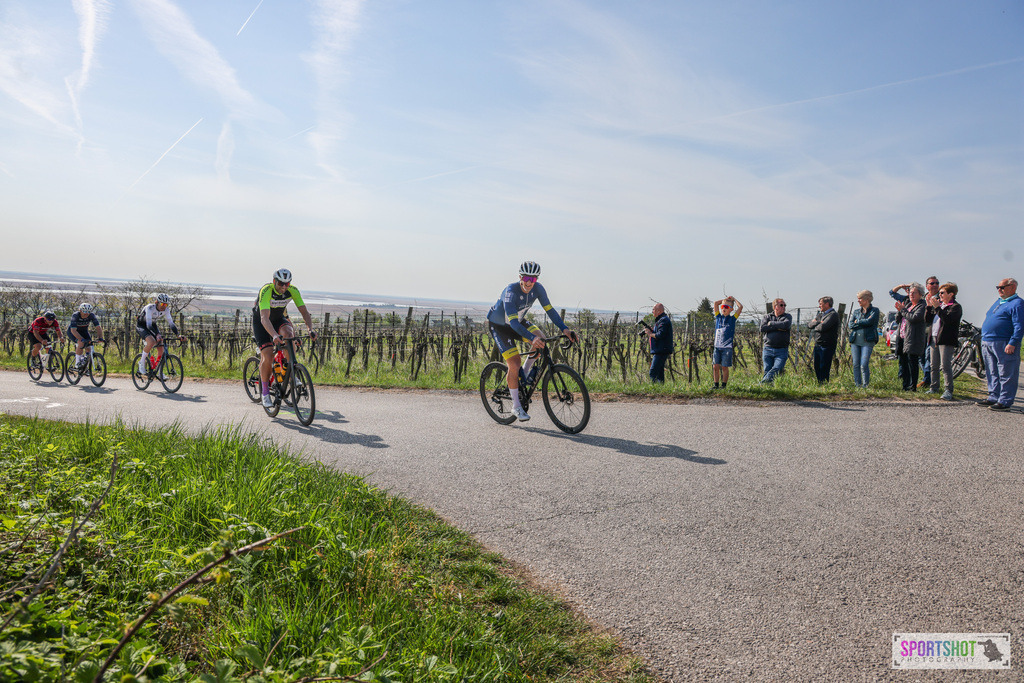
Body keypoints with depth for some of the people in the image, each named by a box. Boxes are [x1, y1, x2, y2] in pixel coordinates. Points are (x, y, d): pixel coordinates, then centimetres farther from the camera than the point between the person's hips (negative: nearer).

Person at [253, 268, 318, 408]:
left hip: (278, 319, 3)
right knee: (268, 356, -18)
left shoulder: (293, 290, -20)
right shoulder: (266, 290, -33)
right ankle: (265, 392, -1)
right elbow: (264, 318, -44)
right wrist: (274, 335, -61)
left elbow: (304, 311, -20)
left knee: (288, 332, -32)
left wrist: (310, 329, -40)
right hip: (260, 322, -3)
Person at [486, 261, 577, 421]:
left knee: (540, 341, -22)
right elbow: (513, 322, -43)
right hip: (498, 325, -5)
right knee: (514, 364, -15)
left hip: (518, 321, 6)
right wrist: (532, 338, -55)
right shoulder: (511, 292, -35)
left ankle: (525, 373, 5)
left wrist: (564, 329, -29)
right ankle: (516, 406, 0)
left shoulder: (538, 288, -18)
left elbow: (549, 309, -15)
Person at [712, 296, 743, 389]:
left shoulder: (732, 318, 3)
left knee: (724, 367, 1)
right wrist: (725, 299, 14)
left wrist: (733, 299, 8)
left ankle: (724, 385, 9)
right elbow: (716, 303, 9)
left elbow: (740, 307, -5)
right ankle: (716, 385, 10)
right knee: (715, 366, 2)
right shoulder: (719, 317, 10)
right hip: (717, 346, 3)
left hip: (727, 347, -3)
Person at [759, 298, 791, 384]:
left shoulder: (787, 316, 12)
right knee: (767, 370, -1)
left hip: (782, 350, -1)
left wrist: (771, 324, -2)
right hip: (768, 349, 1)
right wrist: (778, 327, -7)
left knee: (776, 369, -20)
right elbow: (762, 328, -4)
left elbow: (786, 325, -12)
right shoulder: (768, 316, 14)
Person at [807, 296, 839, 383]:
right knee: (817, 367, 11)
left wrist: (814, 328, -2)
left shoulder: (833, 315, -9)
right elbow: (809, 324, 9)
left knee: (824, 368, -5)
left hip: (827, 346, -8)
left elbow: (823, 327, -22)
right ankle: (819, 384, 19)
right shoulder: (820, 314, 18)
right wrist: (817, 322, -9)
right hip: (817, 345, 8)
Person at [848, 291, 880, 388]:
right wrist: (864, 323, -5)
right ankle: (857, 385, 9)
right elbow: (851, 325, 4)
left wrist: (857, 322, 0)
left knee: (864, 365, -13)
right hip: (855, 340, 5)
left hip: (867, 341, -5)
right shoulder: (856, 312, 17)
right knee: (856, 364, 2)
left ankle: (865, 386, -3)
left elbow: (869, 321, -13)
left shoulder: (874, 311, 4)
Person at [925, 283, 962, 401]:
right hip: (934, 339, 7)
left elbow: (947, 319, -21)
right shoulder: (938, 305, 18)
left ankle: (949, 391, -7)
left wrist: (937, 307, -20)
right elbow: (927, 320, 13)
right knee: (934, 366, 12)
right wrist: (929, 306, 3)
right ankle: (933, 388, 20)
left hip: (946, 341, -7)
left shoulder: (955, 307, -4)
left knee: (945, 367, -11)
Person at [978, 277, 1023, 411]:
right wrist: (984, 340, 22)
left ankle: (1005, 401, -1)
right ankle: (993, 398, 21)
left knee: (1006, 375, -4)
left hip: (1004, 345, -9)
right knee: (992, 374, 14)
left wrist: (1012, 343, -22)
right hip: (988, 344, 9)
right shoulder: (998, 302, 20)